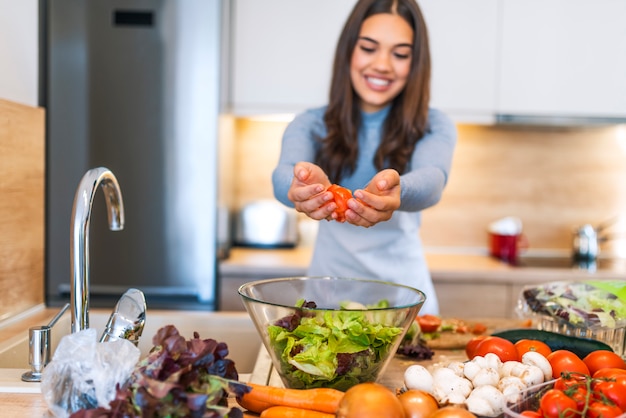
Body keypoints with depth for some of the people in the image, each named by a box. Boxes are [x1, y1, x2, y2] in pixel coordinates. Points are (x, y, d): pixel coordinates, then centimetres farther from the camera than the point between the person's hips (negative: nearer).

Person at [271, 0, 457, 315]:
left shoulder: (433, 127, 0)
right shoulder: (310, 125, 2)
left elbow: (432, 178, -20)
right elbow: (284, 174, -17)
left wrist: (396, 191, -42)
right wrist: (304, 185, -40)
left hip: (403, 287, 0)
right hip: (329, 283, 0)